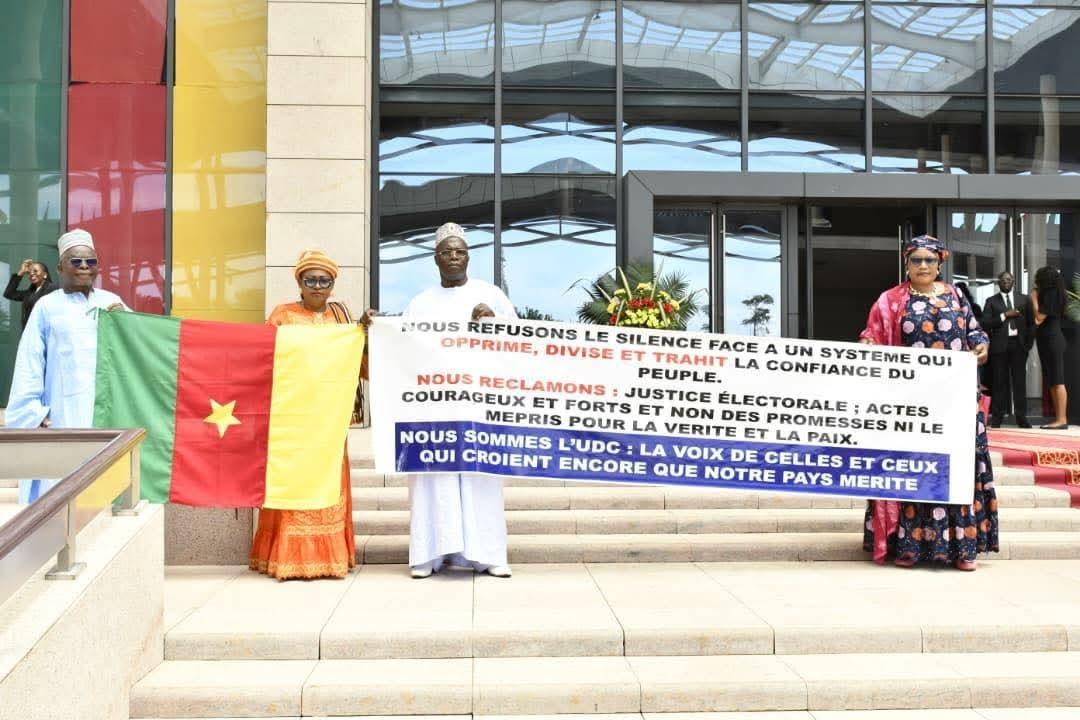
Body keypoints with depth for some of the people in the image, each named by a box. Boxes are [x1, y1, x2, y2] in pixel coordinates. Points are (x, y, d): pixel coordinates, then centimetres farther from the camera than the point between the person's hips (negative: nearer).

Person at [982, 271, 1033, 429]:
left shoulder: (1023, 299, 13)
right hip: (1000, 345, -1)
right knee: (1000, 381, 0)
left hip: (1018, 344, 1)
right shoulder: (991, 301, 7)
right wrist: (1004, 315, -11)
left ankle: (1021, 416, 2)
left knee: (1020, 380, 0)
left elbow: (1030, 322, 11)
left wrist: (1028, 343, 2)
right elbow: (985, 323, -2)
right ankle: (997, 416, 2)